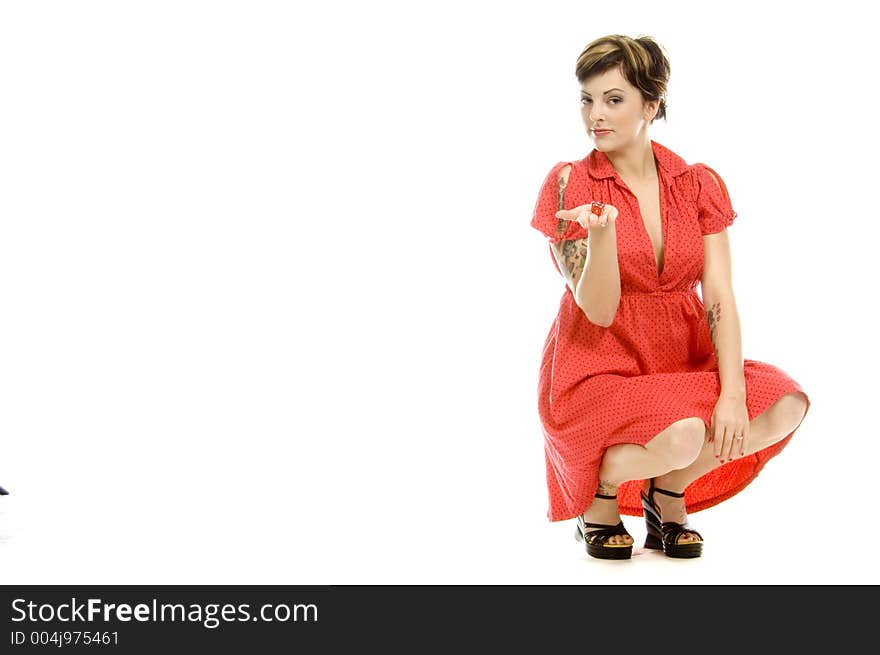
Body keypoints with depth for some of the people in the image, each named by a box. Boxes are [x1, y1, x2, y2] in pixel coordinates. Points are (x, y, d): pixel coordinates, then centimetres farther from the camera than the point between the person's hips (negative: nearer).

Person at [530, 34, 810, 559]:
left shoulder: (700, 184, 3)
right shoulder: (569, 184, -6)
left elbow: (719, 296, -6)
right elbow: (598, 310, -12)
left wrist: (733, 391, -20)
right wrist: (602, 231, -30)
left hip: (684, 365, 4)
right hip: (598, 373, -4)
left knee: (784, 405, -22)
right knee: (683, 432, -33)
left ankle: (668, 496, 3)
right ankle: (604, 488, 2)